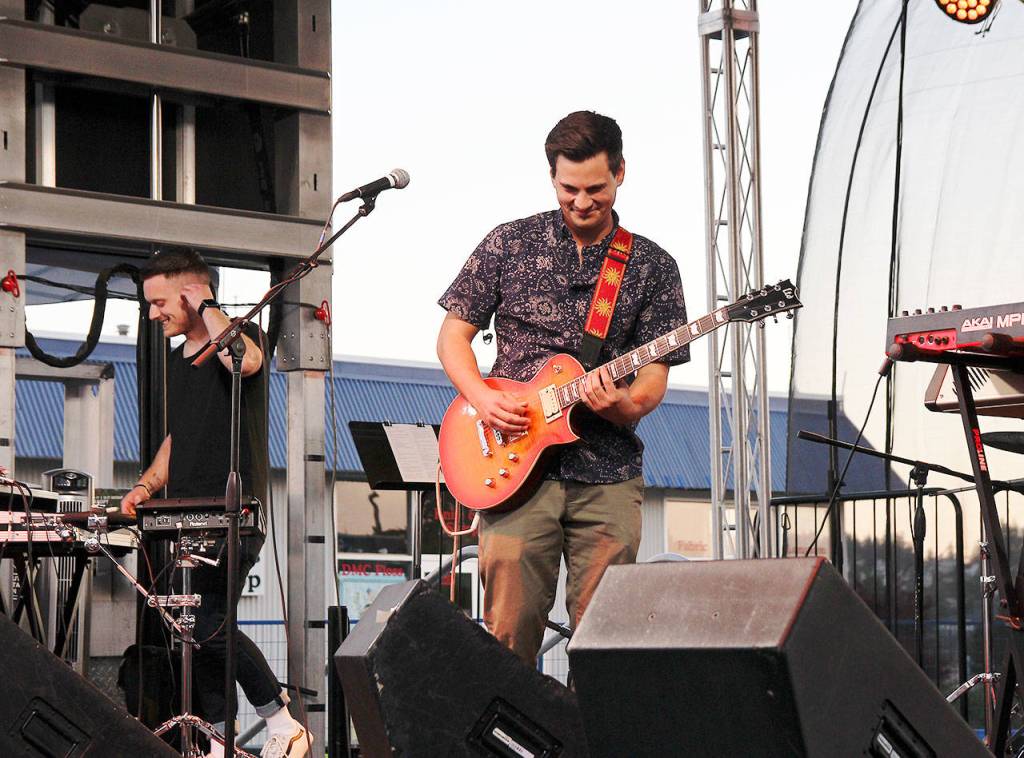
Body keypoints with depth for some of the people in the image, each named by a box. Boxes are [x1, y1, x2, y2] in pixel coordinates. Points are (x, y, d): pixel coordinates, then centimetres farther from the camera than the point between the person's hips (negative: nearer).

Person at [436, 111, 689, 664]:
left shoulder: (652, 267, 8)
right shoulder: (509, 244, 7)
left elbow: (654, 377, 5)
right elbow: (453, 334, 9)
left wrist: (622, 405, -17)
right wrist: (482, 398, -8)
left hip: (608, 477, 1)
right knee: (509, 633, -5)